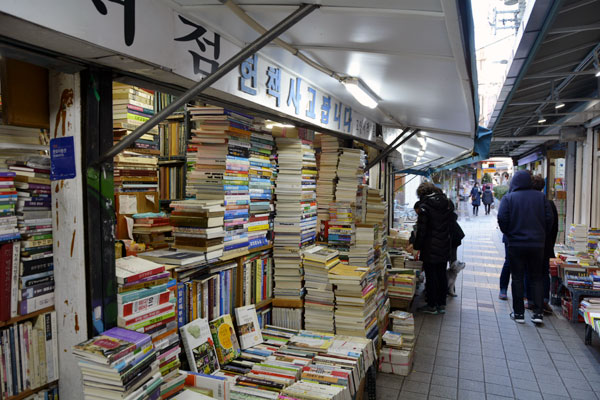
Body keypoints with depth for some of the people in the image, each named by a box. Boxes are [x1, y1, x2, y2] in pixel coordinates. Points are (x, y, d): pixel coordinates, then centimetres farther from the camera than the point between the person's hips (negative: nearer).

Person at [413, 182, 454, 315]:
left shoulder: (424, 206, -13)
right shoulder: (448, 203, 6)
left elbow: (421, 230, -14)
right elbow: (451, 225, 12)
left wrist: (416, 247, -5)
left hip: (430, 248, -6)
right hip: (445, 247, 6)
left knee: (431, 277, 3)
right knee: (442, 275, 14)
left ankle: (432, 306, 11)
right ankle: (442, 305, 22)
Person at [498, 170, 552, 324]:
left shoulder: (508, 198, -6)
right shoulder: (540, 197, 1)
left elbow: (502, 219, -14)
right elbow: (549, 219, 0)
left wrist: (508, 234, 4)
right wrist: (540, 234, 14)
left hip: (516, 244, -2)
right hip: (537, 244, 2)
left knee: (517, 278, 6)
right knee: (536, 278, 12)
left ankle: (519, 313, 11)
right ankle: (538, 313, 9)